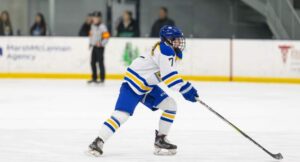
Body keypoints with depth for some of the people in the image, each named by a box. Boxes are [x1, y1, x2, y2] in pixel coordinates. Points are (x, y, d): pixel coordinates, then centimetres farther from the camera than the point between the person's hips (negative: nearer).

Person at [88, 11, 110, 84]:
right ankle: (94, 78, 18)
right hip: (94, 46, 8)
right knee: (93, 62, 9)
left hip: (100, 47, -8)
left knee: (100, 62, -6)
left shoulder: (102, 26, -13)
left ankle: (102, 78, 0)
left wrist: (101, 43, -26)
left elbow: (106, 37, -17)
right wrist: (90, 43, 19)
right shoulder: (93, 26, 13)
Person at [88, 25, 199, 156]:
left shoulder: (171, 52, 13)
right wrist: (185, 89, -28)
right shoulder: (165, 50, -19)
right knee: (122, 114, -20)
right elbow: (169, 75, -28)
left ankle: (160, 140, 8)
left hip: (147, 86, 10)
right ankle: (98, 142, -17)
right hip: (134, 83, -10)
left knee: (170, 105, 3)